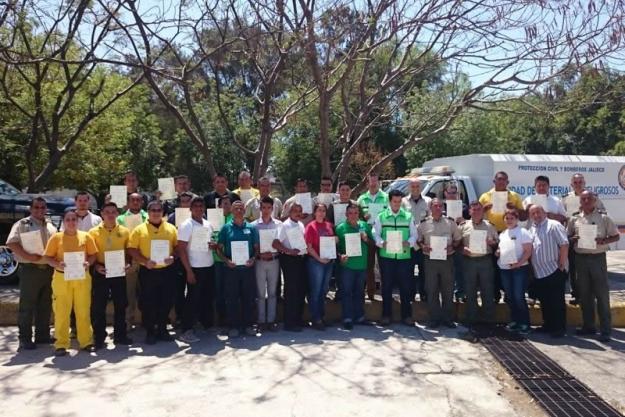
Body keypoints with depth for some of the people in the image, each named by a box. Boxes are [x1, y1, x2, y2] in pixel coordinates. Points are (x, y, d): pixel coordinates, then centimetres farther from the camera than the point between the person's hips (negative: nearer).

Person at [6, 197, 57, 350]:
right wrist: (28, 256, -21)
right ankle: (25, 339, 7)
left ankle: (42, 335, 22)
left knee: (45, 305, 12)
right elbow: (11, 243, -12)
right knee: (27, 305, 0)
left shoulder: (51, 227, 15)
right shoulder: (22, 224, -3)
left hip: (48, 269, 6)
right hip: (30, 269, -6)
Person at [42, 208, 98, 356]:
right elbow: (47, 257, 0)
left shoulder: (86, 236, 4)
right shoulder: (56, 237, 0)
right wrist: (57, 264, -18)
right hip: (62, 277, -1)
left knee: (84, 311, 7)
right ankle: (61, 344, 10)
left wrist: (88, 263, -14)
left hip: (82, 277, 1)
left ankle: (86, 341, 16)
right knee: (61, 311, 2)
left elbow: (93, 255, 6)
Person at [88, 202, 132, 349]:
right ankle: (99, 338, 14)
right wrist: (96, 266, -14)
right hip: (101, 273, -2)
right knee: (98, 306, 3)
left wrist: (127, 263, -6)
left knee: (120, 305, 8)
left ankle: (120, 335, 20)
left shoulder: (124, 231, 4)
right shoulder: (94, 232, -1)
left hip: (119, 273, 2)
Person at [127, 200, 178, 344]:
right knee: (148, 303, 5)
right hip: (147, 272, -2)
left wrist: (173, 257, -11)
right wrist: (144, 261, -15)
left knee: (166, 302, 9)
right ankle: (150, 332, 19)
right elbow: (132, 249, -4)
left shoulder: (171, 228, 6)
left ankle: (162, 329, 24)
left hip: (166, 271, 2)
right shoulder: (140, 229, -1)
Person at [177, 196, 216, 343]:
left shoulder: (208, 225, 10)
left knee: (209, 297, 14)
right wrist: (188, 271, -17)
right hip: (195, 268, -7)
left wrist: (214, 245, -2)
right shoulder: (186, 225, -10)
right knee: (193, 299, -2)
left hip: (209, 266, 7)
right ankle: (186, 331, 7)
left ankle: (207, 325, 29)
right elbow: (181, 249, -13)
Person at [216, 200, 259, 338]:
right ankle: (233, 326, 14)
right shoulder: (226, 228, 3)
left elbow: (256, 247, 9)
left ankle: (248, 324, 18)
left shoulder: (251, 228, 6)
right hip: (231, 268, -1)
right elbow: (219, 248, 4)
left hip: (248, 267, 1)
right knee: (232, 298, 4)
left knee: (248, 297, 6)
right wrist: (226, 260, -11)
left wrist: (253, 258, -10)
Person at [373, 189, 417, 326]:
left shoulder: (408, 216, 8)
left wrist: (409, 243, -13)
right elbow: (375, 234, 2)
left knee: (405, 286, 5)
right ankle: (386, 315, 16)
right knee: (386, 286, 6)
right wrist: (382, 243, -17)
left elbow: (414, 234, 7)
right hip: (386, 256, -1)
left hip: (404, 256, 1)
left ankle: (406, 315, 17)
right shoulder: (381, 216, 6)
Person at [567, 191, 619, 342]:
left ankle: (605, 330, 5)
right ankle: (588, 326, 22)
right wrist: (574, 239, -9)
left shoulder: (603, 217, -1)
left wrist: (603, 241, -16)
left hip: (598, 258, -3)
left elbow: (616, 236, 2)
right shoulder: (574, 218, 6)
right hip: (581, 258, 3)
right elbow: (567, 237, 13)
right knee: (585, 294, 10)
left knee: (602, 294, -1)